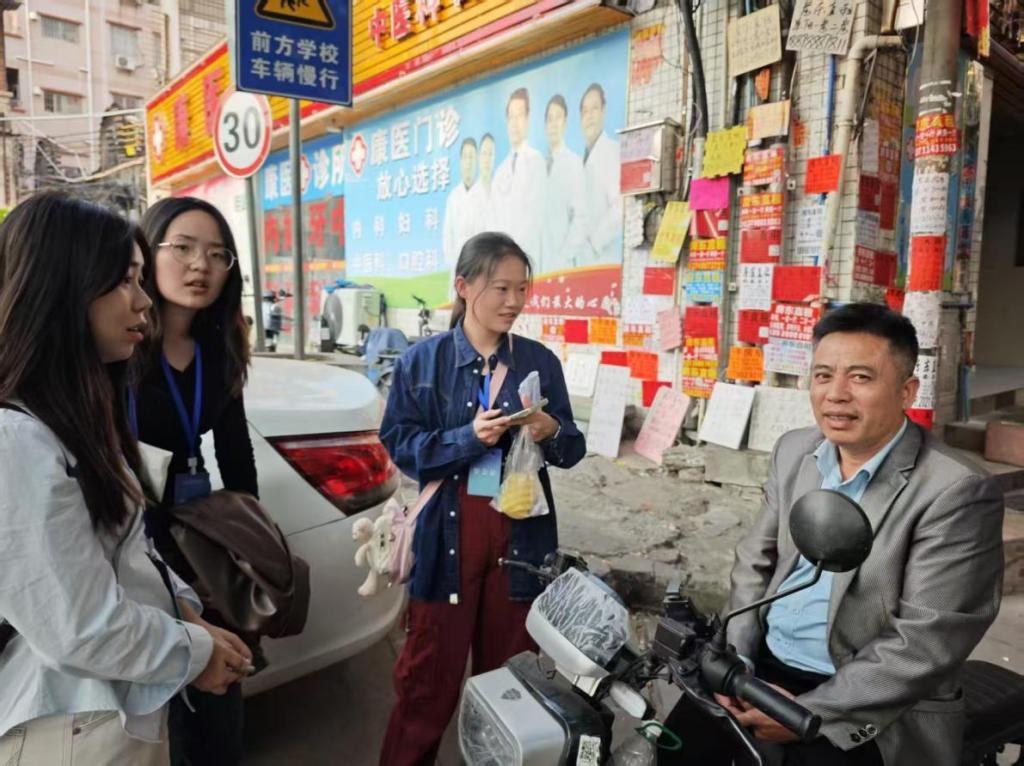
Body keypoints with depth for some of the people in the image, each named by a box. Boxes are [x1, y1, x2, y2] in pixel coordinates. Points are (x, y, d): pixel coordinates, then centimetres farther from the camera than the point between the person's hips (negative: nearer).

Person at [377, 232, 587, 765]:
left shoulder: (541, 362, 2)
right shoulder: (424, 360, -3)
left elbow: (572, 452, 6)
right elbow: (400, 444, -6)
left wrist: (552, 433, -17)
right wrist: (468, 438, -19)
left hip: (521, 535, 2)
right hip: (448, 533, -2)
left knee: (508, 669, 16)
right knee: (429, 672, 8)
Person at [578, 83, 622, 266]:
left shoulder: (614, 151, -7)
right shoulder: (582, 159, 17)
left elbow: (620, 208, -17)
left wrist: (593, 241, -14)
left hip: (605, 261, -6)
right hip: (581, 260, 6)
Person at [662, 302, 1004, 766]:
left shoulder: (957, 493, -17)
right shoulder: (794, 451, 2)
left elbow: (927, 643, -19)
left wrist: (810, 713, -18)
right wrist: (735, 659, -4)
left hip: (870, 710, -4)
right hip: (763, 667, 5)